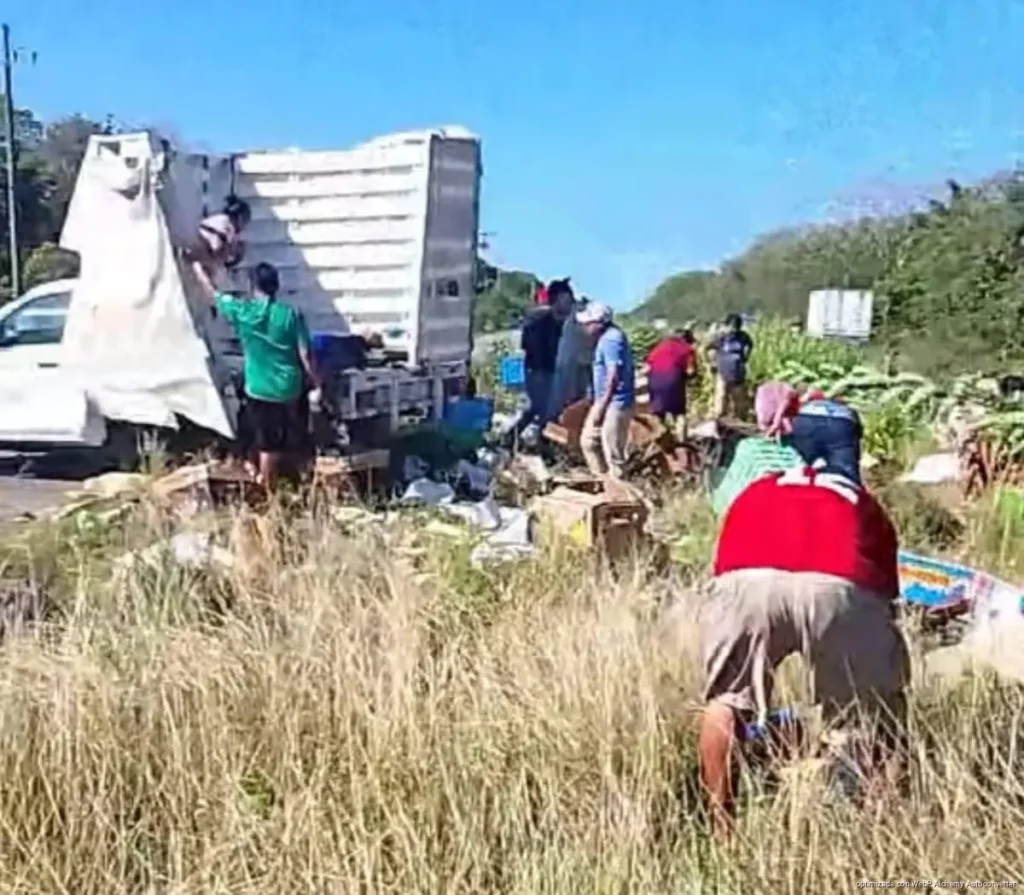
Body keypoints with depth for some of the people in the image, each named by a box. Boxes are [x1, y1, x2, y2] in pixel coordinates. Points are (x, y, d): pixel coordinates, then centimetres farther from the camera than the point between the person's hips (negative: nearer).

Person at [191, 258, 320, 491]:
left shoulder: (242, 311, -8)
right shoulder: (290, 314, -7)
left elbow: (212, 294, 10)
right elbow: (305, 354, -7)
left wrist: (197, 267, 26)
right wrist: (316, 385, 3)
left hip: (259, 390, 0)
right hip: (289, 389, 1)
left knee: (267, 446, 9)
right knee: (284, 444, 17)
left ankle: (268, 492, 18)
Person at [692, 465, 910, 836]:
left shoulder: (753, 495, 40)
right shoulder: (863, 506, 39)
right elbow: (886, 599, 41)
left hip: (745, 580, 0)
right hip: (841, 586, 0)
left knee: (724, 701, 24)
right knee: (879, 706, 26)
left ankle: (721, 828, 28)